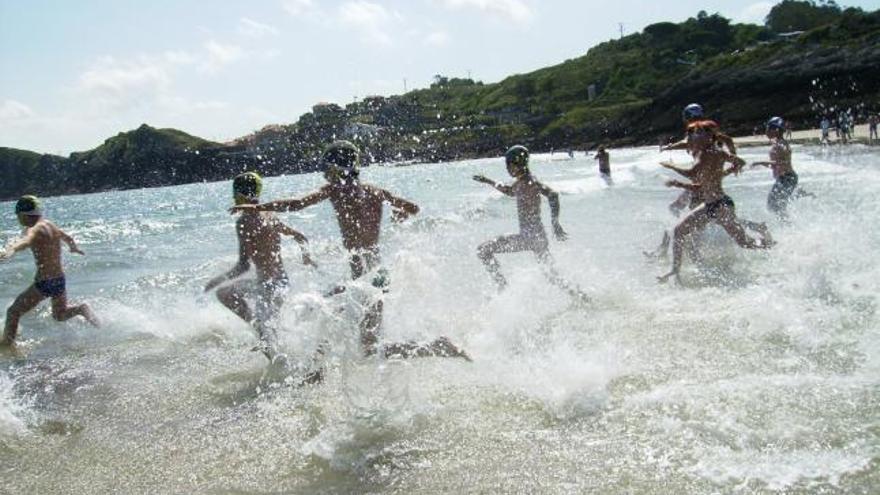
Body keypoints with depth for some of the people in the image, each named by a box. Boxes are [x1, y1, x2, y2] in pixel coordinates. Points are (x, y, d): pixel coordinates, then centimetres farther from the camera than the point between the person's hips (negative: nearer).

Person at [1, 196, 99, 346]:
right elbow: (67, 237, 30)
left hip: (44, 282, -8)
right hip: (60, 279, 8)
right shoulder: (49, 225, 9)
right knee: (60, 315, 26)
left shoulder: (35, 229, -15)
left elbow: (27, 240, -39)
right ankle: (80, 309, 0)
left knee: (13, 312, 8)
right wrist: (74, 247, 52)